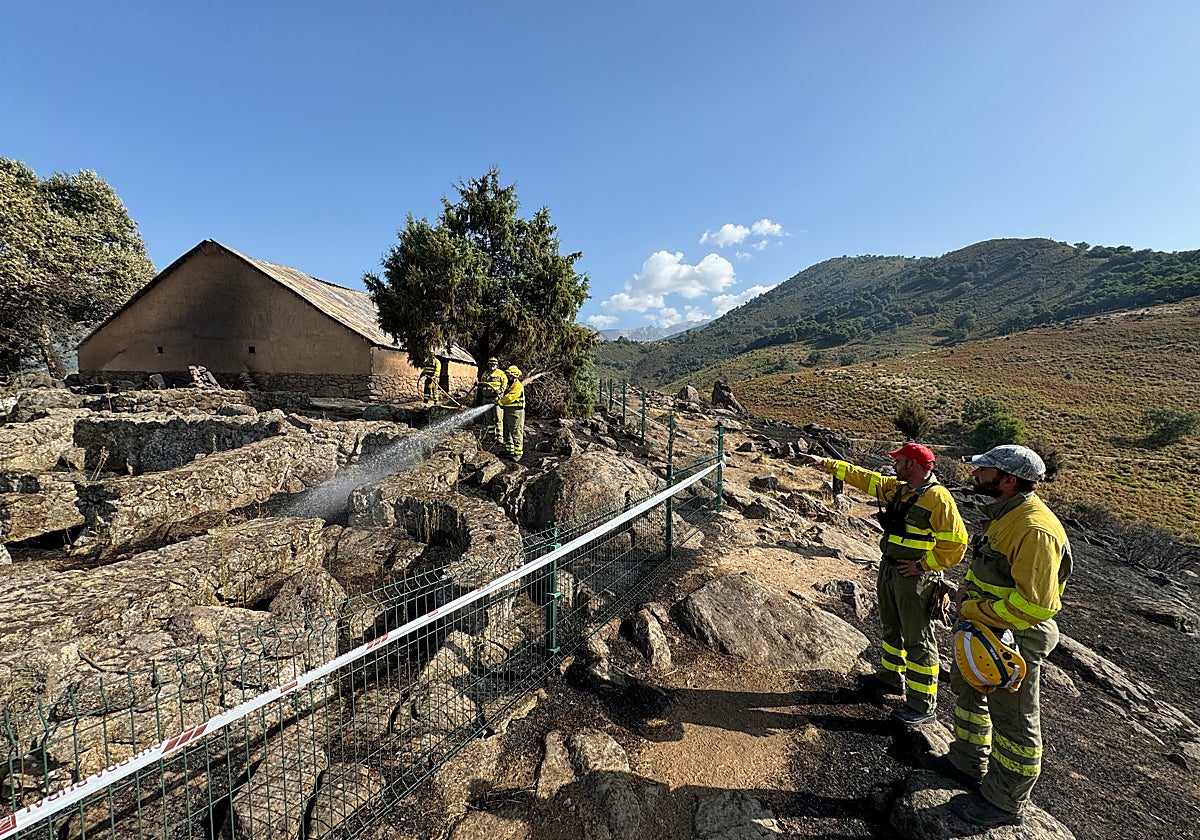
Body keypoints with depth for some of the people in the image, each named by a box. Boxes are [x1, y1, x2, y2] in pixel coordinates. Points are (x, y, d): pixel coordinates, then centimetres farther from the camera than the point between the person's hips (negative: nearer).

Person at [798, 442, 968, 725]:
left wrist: (922, 565, -18)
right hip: (889, 570, 9)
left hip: (915, 577, -8)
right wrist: (825, 463, 11)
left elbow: (956, 542, -20)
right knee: (892, 627, 23)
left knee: (917, 639, 2)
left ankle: (923, 706, 15)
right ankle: (891, 677, 42)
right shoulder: (896, 488, 5)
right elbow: (861, 477, 12)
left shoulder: (937, 498, -18)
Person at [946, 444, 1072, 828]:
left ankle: (1004, 802, 32)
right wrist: (968, 590, 2)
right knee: (967, 689, 26)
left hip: (1013, 641, -10)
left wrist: (972, 609, -21)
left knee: (1013, 721, 11)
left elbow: (1034, 606, -30)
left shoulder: (1035, 530, -29)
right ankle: (969, 761, 48)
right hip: (982, 628, 10)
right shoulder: (1006, 514, 2)